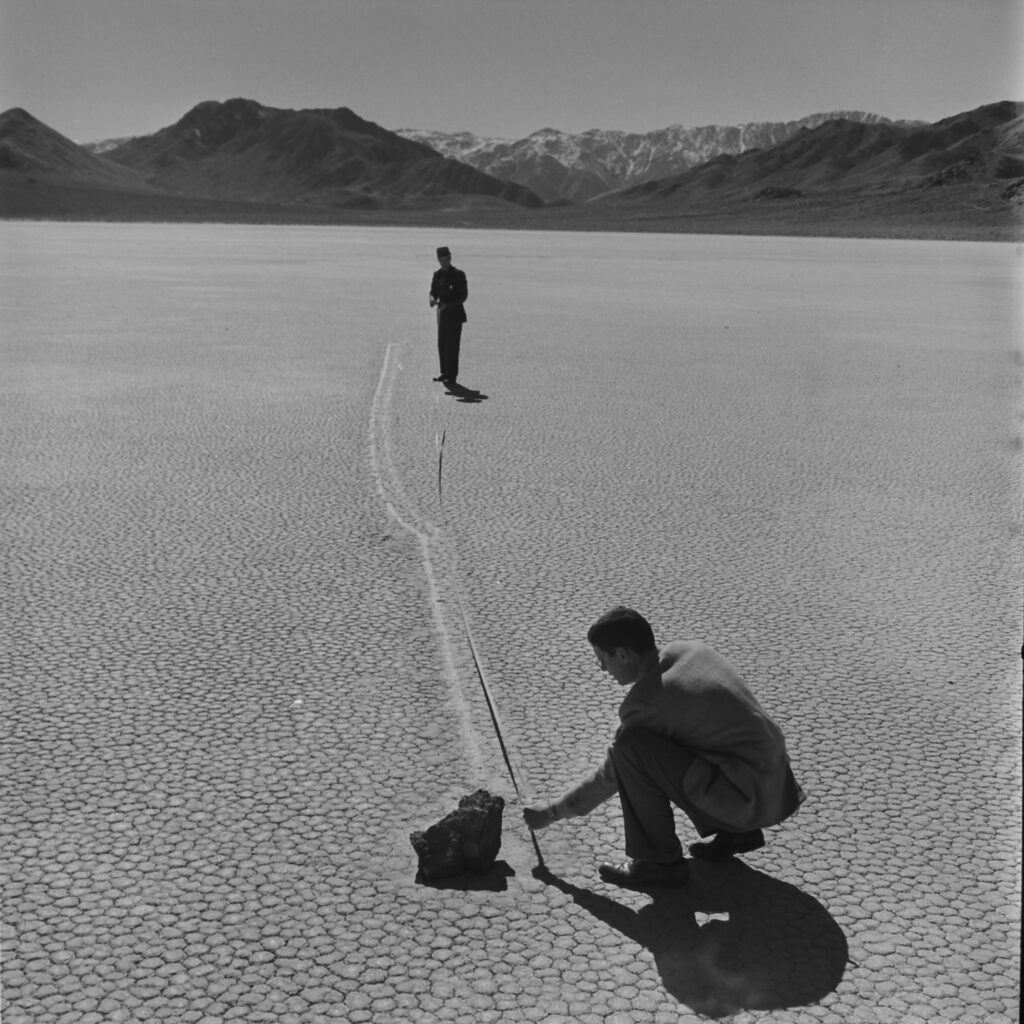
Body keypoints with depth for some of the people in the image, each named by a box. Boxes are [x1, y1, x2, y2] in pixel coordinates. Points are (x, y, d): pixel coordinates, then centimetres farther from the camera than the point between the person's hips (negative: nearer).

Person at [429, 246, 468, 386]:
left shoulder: (459, 274, -12)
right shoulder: (437, 274, 6)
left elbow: (464, 295, -14)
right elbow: (433, 292, 7)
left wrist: (447, 304, -26)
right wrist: (433, 300, -18)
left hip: (455, 313, -6)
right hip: (442, 314, 6)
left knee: (452, 346, -7)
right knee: (442, 344, 9)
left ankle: (452, 377, -1)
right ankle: (445, 373, 20)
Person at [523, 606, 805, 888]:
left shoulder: (644, 701, -15)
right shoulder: (691, 649, 6)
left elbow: (611, 776, -3)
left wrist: (553, 812, 10)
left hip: (750, 797, -9)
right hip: (776, 785, 9)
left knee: (631, 748, -17)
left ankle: (660, 861, -3)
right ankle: (738, 831, 22)